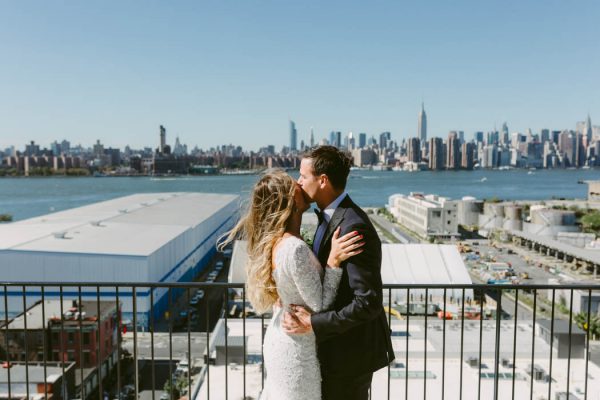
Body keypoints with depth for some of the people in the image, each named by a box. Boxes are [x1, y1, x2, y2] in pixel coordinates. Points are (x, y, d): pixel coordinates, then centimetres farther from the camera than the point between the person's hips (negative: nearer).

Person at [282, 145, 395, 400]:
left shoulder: (354, 227, -27)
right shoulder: (330, 216, 5)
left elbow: (369, 302, -28)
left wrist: (313, 323, -24)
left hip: (350, 350, -9)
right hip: (336, 344, 9)